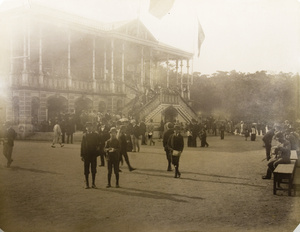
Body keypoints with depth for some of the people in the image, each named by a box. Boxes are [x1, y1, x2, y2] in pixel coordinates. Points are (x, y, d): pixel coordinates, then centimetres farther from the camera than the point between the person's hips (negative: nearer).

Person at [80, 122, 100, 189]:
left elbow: (98, 144, 7)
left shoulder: (96, 135, 5)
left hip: (93, 154, 0)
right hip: (86, 154, 0)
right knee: (86, 170, 4)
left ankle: (93, 183, 13)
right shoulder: (84, 135, 5)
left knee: (93, 169, 4)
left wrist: (98, 147, -15)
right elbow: (82, 145, 4)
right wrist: (82, 155, -1)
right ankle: (87, 184, 13)